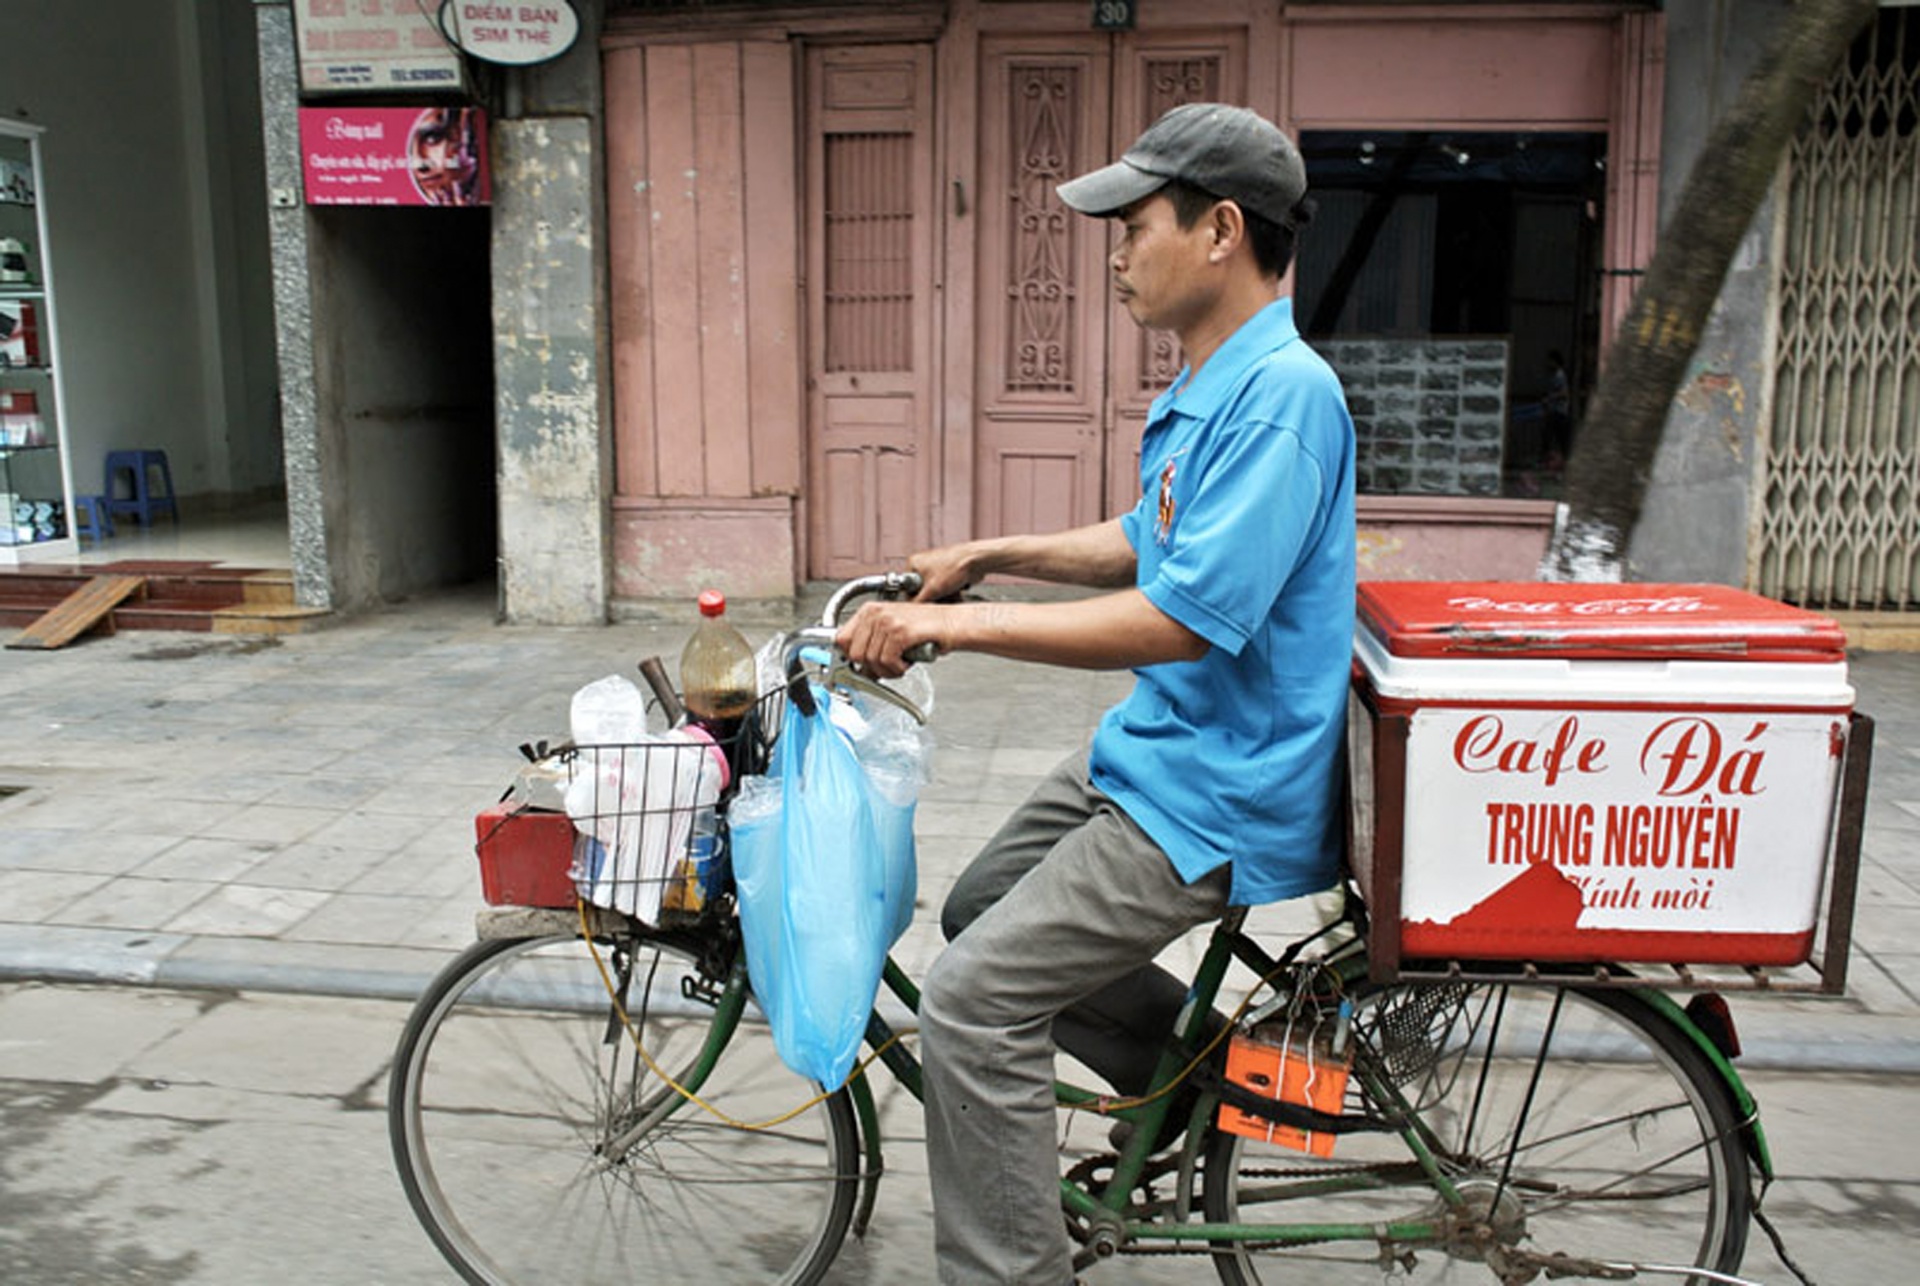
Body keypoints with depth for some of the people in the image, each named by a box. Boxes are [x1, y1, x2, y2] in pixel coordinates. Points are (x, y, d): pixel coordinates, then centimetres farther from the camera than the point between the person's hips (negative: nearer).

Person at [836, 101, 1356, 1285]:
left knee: (972, 1001, -13)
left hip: (1217, 790, -10)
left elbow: (1186, 617, -29)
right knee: (981, 915, 19)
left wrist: (953, 624, -26)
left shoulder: (1281, 395, -22)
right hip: (1154, 747, 10)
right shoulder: (1209, 387, 11)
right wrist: (993, 555, 14)